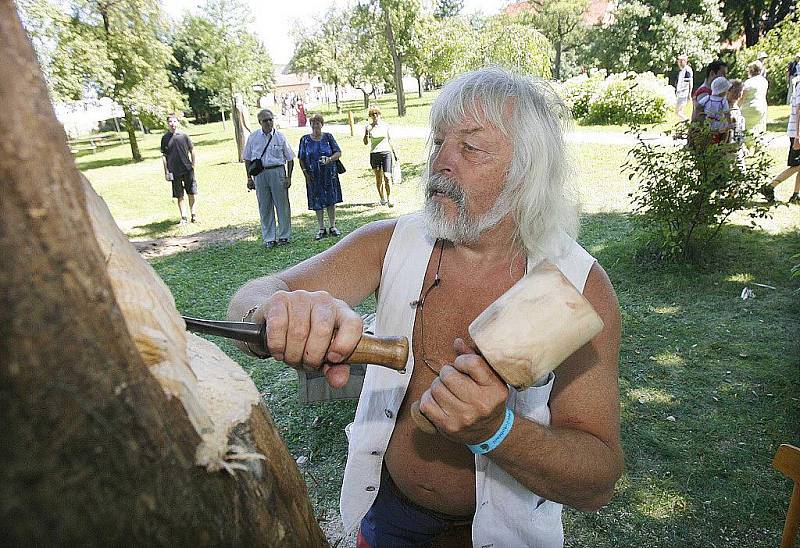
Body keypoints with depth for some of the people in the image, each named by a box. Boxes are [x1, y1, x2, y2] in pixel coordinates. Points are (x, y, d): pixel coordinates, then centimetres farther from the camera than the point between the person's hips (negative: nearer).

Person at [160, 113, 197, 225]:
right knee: (179, 196, 3)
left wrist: (193, 164, 3)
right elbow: (164, 156, 6)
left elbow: (192, 151, 8)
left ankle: (193, 214, 19)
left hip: (188, 169, 0)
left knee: (191, 193, 5)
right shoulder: (165, 138, 2)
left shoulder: (184, 136, 1)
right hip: (174, 171, 0)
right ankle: (183, 217, 10)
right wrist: (166, 171, 2)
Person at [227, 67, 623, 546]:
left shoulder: (580, 286, -21)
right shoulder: (390, 245, -14)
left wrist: (494, 429, -41)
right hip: (385, 507, 3)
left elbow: (598, 484, -22)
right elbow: (252, 296, -21)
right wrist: (281, 310, -45)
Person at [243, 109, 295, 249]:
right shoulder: (253, 137, 7)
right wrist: (249, 178, 6)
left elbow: (290, 159, 6)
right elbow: (247, 159, 11)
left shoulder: (280, 137, 3)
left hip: (277, 171, -2)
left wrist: (288, 177, -1)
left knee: (282, 205, 2)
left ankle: (284, 235, 14)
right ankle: (269, 238, 11)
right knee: (264, 207, 4)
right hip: (259, 173, 2)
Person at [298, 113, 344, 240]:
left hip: (329, 174, 0)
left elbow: (338, 153, 2)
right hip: (314, 176, 0)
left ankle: (333, 227, 16)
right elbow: (301, 159, 5)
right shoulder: (305, 139, 3)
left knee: (331, 200, 4)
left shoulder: (328, 137, 2)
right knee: (317, 202, 3)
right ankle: (321, 229, 13)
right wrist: (306, 173, -5)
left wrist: (330, 159, -17)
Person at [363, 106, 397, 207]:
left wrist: (394, 152, 17)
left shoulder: (385, 125, 5)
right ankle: (382, 198, 20)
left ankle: (389, 199, -5)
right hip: (374, 153, 1)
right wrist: (366, 135, -23)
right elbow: (366, 142, -4)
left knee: (387, 177, -11)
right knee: (378, 178, 8)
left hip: (386, 152, 0)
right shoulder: (368, 126, 2)